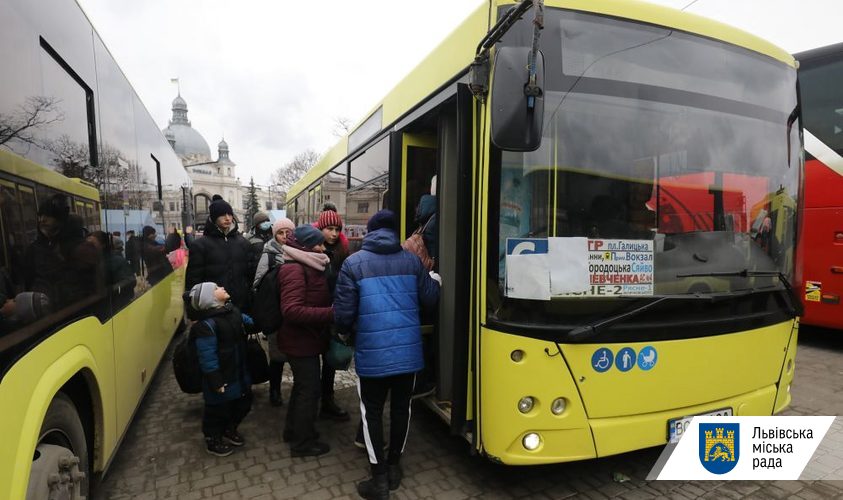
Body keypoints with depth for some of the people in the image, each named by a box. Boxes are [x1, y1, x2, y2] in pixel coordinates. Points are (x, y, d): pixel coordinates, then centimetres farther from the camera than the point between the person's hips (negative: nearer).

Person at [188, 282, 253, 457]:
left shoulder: (233, 311, -1)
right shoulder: (206, 325, -25)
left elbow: (249, 323, 22)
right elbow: (207, 358, -24)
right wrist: (216, 382, -22)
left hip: (239, 374, 8)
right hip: (221, 378, -8)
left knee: (243, 404, 22)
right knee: (218, 410, 12)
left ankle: (229, 430, 47)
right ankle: (213, 440, 37)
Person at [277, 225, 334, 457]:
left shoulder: (308, 267, 10)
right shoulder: (295, 270, -21)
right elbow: (293, 311, -30)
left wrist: (332, 309, -3)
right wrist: (331, 313, -34)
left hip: (306, 338, 10)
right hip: (301, 340, -10)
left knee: (303, 385, 22)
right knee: (310, 389, 3)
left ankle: (293, 430, 40)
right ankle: (302, 442, 19)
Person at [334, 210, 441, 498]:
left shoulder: (353, 263, -8)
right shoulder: (411, 261, -1)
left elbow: (343, 313, -9)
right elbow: (430, 299, 6)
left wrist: (348, 331, 13)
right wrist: (434, 280, 28)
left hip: (372, 353, -3)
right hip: (408, 351, 3)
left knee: (372, 412, 13)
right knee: (401, 407, 18)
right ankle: (394, 466, 35)